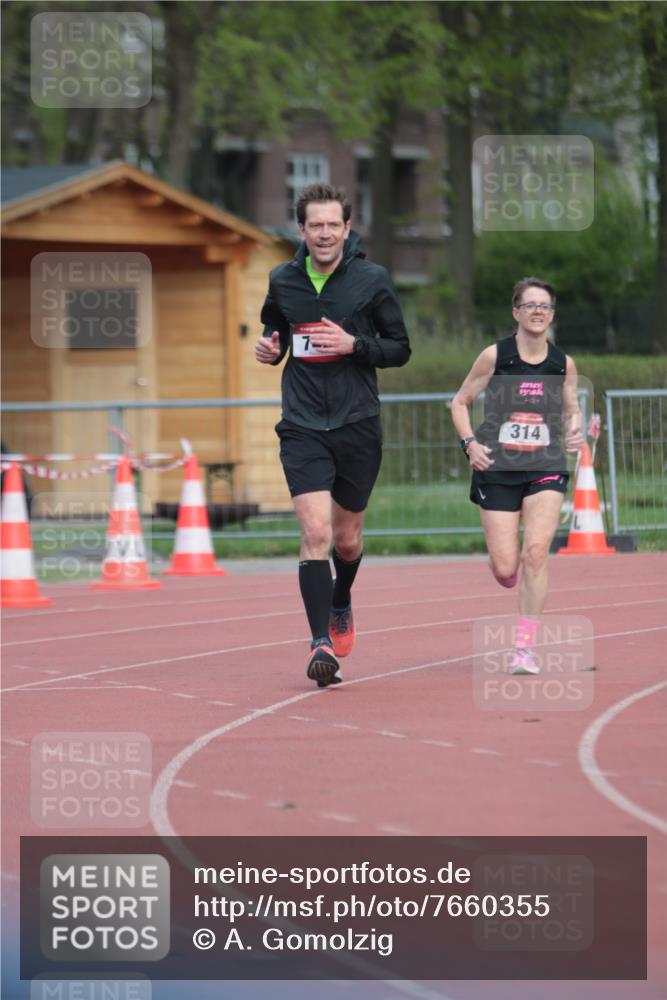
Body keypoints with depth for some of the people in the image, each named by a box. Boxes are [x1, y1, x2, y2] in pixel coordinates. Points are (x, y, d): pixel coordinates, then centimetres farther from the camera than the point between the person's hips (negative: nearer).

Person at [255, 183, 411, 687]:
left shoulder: (372, 280, -3)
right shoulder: (283, 281, 4)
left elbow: (400, 348, 2)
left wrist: (354, 345, -15)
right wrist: (270, 348, -1)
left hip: (358, 424, 0)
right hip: (303, 426, 0)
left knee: (347, 539, 12)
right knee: (315, 532, -16)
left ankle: (341, 604, 44)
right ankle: (321, 644, -16)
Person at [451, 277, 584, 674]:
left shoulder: (564, 364, 3)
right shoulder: (494, 357, -3)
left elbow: (572, 410, 17)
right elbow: (460, 402, 7)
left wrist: (575, 430, -5)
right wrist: (470, 443, -8)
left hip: (546, 468, 1)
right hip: (498, 469, -1)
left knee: (535, 553, -18)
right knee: (505, 570, -5)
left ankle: (524, 649, -9)